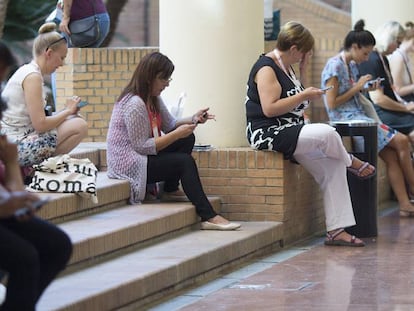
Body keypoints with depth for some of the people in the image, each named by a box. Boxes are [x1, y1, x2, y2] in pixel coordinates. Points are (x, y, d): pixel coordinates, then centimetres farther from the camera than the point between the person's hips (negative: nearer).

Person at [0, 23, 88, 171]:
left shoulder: (25, 71, 16)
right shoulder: (33, 76, -14)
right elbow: (40, 124, -19)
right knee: (79, 126, -14)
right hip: (17, 146, -10)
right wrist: (68, 111, -5)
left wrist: (66, 110, 6)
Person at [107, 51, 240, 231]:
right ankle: (208, 217, -22)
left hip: (143, 156, 10)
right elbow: (142, 147, -24)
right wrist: (177, 134, -22)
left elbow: (169, 125, 15)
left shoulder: (153, 99, 7)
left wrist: (193, 120, -4)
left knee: (187, 139, 1)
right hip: (128, 165, -10)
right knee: (185, 161, -20)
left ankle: (171, 189, 10)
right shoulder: (134, 105, -24)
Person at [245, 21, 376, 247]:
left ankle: (336, 230, -7)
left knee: (333, 167, -6)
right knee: (326, 133, -28)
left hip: (289, 132, 10)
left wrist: (303, 69, 15)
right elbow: (269, 108, -23)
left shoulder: (286, 67, 17)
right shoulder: (266, 68, -13)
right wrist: (304, 96, -18)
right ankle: (350, 162, 7)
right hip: (268, 134, -10)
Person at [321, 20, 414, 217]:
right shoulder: (334, 66, -11)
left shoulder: (352, 66, 16)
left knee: (391, 156, -7)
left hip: (358, 117, 9)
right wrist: (357, 87, -11)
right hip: (346, 119, -9)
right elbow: (332, 104, -15)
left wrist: (365, 89, 6)